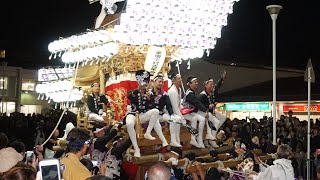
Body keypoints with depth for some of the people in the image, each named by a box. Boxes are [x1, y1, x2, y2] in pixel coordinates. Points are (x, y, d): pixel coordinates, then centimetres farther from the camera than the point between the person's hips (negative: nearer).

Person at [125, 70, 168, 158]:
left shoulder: (148, 93, 10)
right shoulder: (133, 92, 1)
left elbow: (150, 108, 3)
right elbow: (129, 96, -25)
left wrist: (149, 99, -13)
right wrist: (139, 88, -30)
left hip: (143, 115, 4)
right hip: (132, 114, -4)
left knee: (156, 111, -24)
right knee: (129, 124, -40)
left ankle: (147, 133, -22)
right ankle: (136, 148, -32)